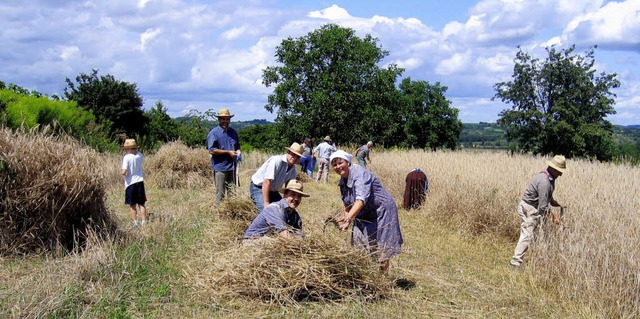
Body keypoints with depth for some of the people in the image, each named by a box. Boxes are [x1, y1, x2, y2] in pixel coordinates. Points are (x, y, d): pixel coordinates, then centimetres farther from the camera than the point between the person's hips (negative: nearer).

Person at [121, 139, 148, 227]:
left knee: (133, 205, 6)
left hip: (130, 183, -4)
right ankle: (144, 222, 9)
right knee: (141, 204, 10)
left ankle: (135, 222, 8)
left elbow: (124, 172, -21)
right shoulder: (139, 155, 1)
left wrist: (123, 173, 2)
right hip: (140, 181, 4)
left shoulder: (126, 157, -14)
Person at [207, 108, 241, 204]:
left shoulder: (233, 132, 15)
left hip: (232, 166, 6)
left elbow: (237, 146, 27)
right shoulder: (214, 133, -6)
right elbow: (212, 150, -14)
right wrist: (228, 152, -14)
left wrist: (238, 151, 2)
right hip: (220, 167, -6)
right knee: (220, 193, -2)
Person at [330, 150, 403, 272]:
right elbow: (347, 204, 12)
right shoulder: (342, 181, 4)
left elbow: (361, 200, -39)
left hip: (381, 211, -8)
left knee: (380, 250, -3)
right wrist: (346, 218, -7)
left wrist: (348, 218, -50)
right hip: (363, 216, 8)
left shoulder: (360, 174, -24)